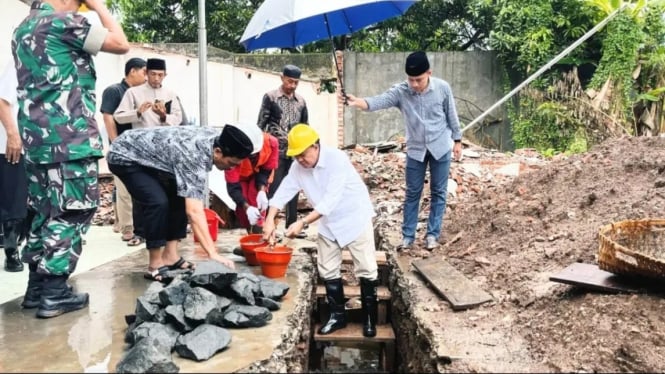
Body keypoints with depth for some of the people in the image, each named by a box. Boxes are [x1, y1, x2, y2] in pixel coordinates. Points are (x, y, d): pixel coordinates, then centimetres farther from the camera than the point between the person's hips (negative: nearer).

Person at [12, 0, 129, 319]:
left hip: (37, 137, 9)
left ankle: (36, 287, 18)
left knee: (45, 212, 13)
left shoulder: (22, 29, 19)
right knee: (71, 213, -4)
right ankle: (54, 293, -3)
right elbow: (121, 43, -6)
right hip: (70, 137, -9)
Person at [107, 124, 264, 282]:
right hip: (124, 156, -9)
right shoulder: (194, 157, -37)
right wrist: (213, 254, -44)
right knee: (158, 202, -25)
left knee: (180, 199, 1)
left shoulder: (215, 138, -12)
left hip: (146, 155, 9)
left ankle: (170, 257, 6)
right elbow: (194, 212, -42)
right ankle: (155, 266, -12)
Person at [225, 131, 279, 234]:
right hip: (241, 175, -1)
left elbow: (267, 170, -21)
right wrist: (247, 207, -51)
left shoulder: (271, 142, -37)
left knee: (257, 200, -21)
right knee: (242, 207, -15)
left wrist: (262, 191, -37)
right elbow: (233, 187, -37)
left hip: (259, 171, 1)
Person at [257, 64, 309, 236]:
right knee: (273, 189, -3)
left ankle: (292, 225, 18)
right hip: (276, 152, -4)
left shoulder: (301, 101, 11)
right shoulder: (270, 97, -2)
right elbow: (261, 125, -3)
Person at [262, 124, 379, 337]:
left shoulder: (336, 159, -30)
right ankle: (337, 315, 24)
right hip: (328, 223, 6)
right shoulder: (298, 167, -9)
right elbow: (283, 191, -8)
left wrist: (302, 223, -38)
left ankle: (369, 318, 15)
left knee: (365, 270, 1)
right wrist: (270, 220, -23)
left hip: (355, 218, -6)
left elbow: (330, 200, -35)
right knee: (328, 271, 9)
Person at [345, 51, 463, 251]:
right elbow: (378, 101, -33)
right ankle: (407, 236, 19)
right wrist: (358, 102, -53)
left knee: (438, 192, 8)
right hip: (415, 150, 0)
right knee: (412, 193, 8)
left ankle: (432, 234, 20)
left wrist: (457, 140, 5)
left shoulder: (442, 88, -14)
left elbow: (451, 115, -1)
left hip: (440, 148, 0)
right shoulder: (400, 91, -16)